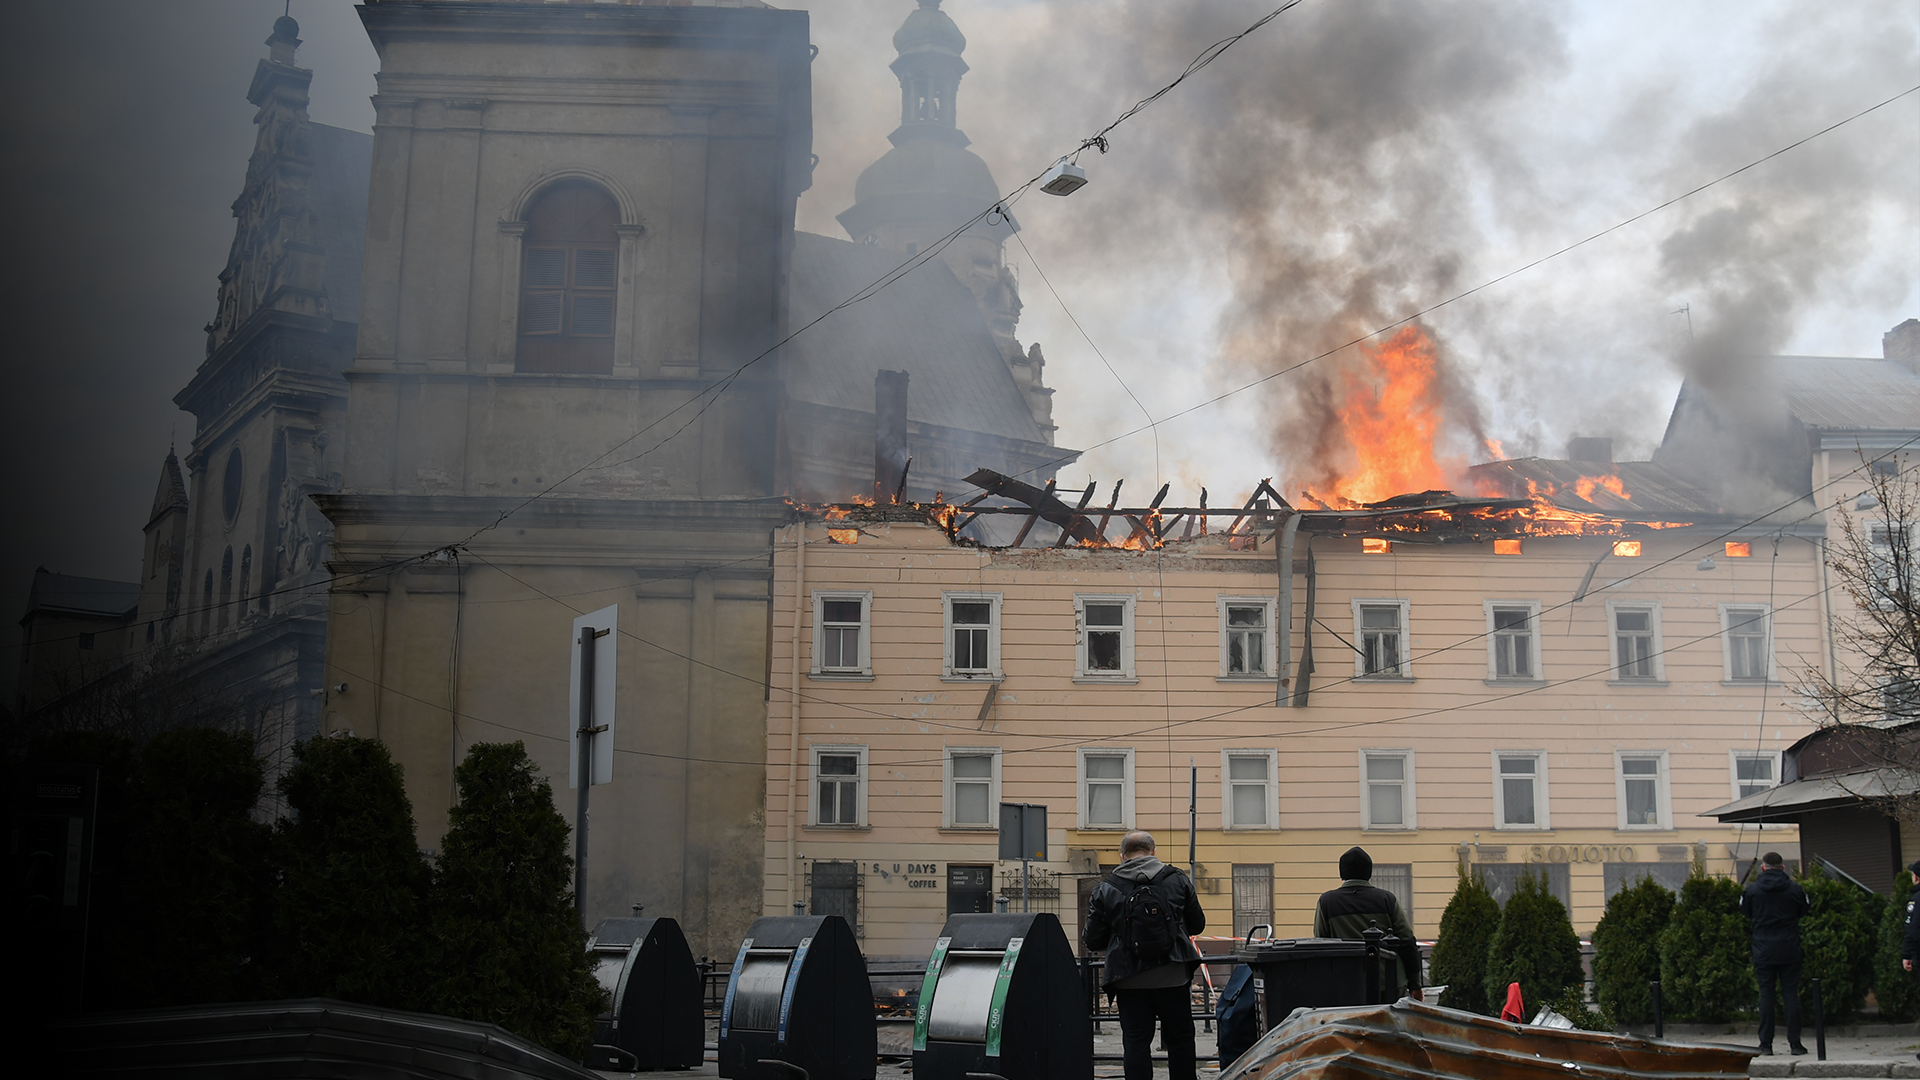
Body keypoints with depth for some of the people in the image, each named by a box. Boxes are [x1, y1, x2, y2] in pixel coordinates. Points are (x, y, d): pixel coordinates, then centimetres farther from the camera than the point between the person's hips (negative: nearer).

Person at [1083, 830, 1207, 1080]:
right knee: (1180, 1038, 12)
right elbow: (1197, 925, 11)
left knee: (1135, 1041, 3)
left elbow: (1093, 941, 0)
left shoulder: (1105, 890, -1)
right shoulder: (1177, 880, 3)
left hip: (1129, 981, -1)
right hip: (1172, 976, 1)